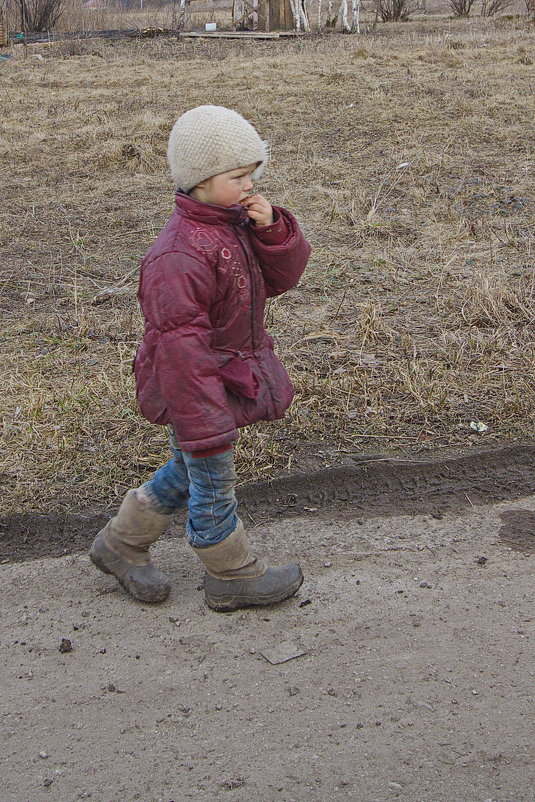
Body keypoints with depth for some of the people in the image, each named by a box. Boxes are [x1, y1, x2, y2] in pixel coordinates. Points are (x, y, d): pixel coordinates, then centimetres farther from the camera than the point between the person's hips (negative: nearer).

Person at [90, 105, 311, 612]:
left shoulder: (236, 224, 1)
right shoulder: (180, 254, -29)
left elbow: (282, 277, 5)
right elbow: (179, 346, -29)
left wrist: (272, 229, -15)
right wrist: (205, 425, -26)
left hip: (232, 375, 10)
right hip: (198, 390, -10)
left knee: (191, 471, 24)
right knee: (213, 486, 10)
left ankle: (121, 545, 41)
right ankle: (233, 577, 30)